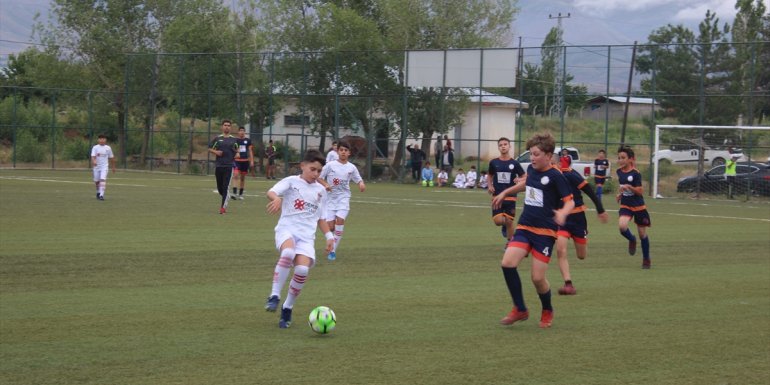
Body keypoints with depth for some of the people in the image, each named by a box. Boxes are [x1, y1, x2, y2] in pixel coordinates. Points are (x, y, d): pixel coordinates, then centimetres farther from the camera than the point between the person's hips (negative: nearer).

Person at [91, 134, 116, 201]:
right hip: (97, 166, 1)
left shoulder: (108, 148, 0)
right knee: (96, 181, 12)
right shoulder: (95, 147, -4)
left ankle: (101, 195, -23)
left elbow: (111, 157, 12)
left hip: (104, 166, -1)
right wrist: (93, 161, -40)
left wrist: (113, 167, 19)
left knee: (103, 180, -19)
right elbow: (93, 156, -18)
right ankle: (98, 192, 40)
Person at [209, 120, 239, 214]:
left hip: (229, 166, -2)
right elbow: (210, 148, 12)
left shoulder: (233, 139, 8)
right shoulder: (217, 138, 6)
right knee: (219, 187, 9)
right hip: (219, 166, 2)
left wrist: (237, 154, 0)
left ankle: (223, 207, -9)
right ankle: (226, 198, 38)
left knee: (226, 187, -11)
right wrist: (215, 152, -7)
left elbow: (237, 149, 21)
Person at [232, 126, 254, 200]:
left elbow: (250, 151, 9)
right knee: (236, 175, -19)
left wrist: (252, 161, 4)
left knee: (243, 177, 9)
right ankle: (234, 193, -23)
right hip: (237, 160, -3)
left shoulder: (248, 140, 6)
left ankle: (240, 194, 19)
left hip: (245, 161, 3)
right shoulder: (235, 140, 1)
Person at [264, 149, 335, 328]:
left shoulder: (321, 190, 18)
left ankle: (287, 308, 1)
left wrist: (329, 235, 14)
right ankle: (274, 296, -27)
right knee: (288, 252, -37)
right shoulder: (291, 181, 3)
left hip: (307, 235, 4)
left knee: (302, 270, -19)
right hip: (287, 229, -4)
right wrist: (277, 198, -38)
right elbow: (271, 192, -15)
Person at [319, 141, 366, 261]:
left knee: (340, 220, -20)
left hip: (344, 197, 0)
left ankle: (333, 250, -12)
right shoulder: (330, 165, -1)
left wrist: (362, 184, -11)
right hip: (330, 197, 0)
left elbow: (359, 180, 12)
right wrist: (325, 184, -15)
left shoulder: (352, 167, 5)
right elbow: (320, 178, 5)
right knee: (330, 225, -9)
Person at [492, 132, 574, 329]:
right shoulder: (531, 169, 7)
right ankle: (520, 309, 0)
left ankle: (547, 312, 23)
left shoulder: (555, 176, -12)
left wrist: (563, 212, -33)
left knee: (538, 277, -7)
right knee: (507, 263, -15)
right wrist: (505, 193, 37)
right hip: (524, 227, 6)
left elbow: (570, 201, -12)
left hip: (545, 231, -6)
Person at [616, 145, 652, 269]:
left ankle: (646, 259, 24)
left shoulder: (635, 173, -15)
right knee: (622, 226, -26)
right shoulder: (619, 171, 2)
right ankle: (632, 240, 6)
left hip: (638, 206, -3)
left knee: (642, 234, 7)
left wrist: (629, 187, -30)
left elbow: (640, 191, -16)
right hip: (625, 205, 3)